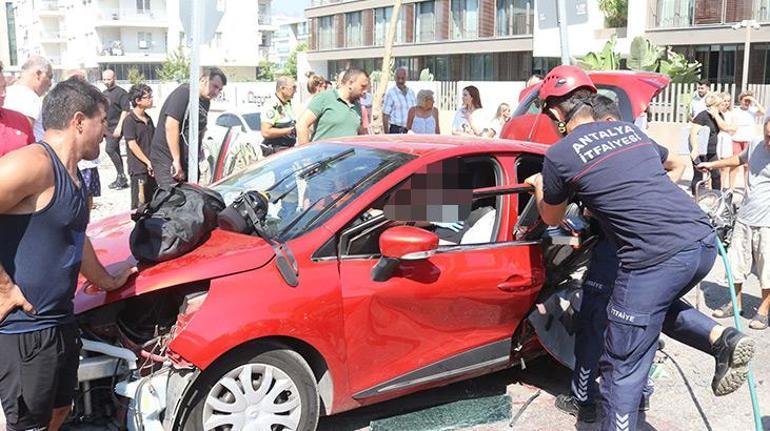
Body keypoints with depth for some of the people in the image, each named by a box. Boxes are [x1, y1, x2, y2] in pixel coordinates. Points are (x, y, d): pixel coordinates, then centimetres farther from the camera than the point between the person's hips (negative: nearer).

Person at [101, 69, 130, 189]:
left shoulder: (121, 92, -8)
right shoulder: (104, 93, 16)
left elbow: (125, 110, -13)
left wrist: (119, 126, -20)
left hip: (116, 127, -8)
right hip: (107, 128, 8)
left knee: (109, 149, -19)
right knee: (116, 152, 10)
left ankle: (122, 175, -9)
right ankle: (121, 179, 15)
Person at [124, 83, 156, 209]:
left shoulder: (148, 119, 12)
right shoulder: (129, 120, -11)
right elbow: (132, 145, -15)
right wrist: (148, 163, -15)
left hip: (152, 167, 7)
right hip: (138, 168, -7)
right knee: (139, 204, -1)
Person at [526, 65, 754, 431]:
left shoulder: (559, 156, 3)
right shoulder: (629, 130, 21)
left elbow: (552, 219, 20)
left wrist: (539, 187, 40)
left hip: (657, 257, -7)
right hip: (704, 240, 7)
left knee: (623, 370, 3)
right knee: (660, 304, 34)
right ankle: (722, 339, 13)